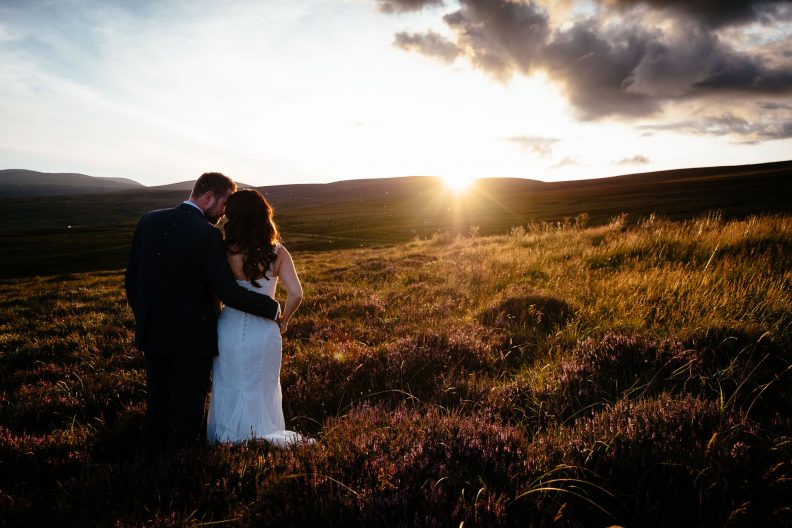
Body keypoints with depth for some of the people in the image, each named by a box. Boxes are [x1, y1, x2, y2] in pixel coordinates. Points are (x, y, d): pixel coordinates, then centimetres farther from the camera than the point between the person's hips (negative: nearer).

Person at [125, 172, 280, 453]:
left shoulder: (149, 220, 1)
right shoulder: (207, 234, -20)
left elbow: (131, 277, 7)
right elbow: (228, 292, -22)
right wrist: (272, 308, -10)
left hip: (153, 334, 6)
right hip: (191, 339, -6)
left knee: (157, 407, 20)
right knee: (187, 413, 9)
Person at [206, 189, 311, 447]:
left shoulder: (224, 251, -13)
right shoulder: (277, 253, -8)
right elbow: (296, 294, -13)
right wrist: (283, 320, 4)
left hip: (230, 330, -1)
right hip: (264, 332, 1)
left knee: (229, 393, 18)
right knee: (261, 393, 20)